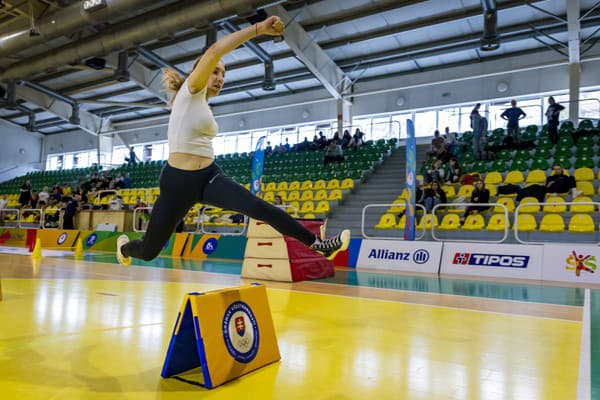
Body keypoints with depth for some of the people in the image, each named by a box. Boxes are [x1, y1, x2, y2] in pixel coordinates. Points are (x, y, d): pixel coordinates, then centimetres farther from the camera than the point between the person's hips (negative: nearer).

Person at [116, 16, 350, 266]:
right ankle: (125, 246, 47)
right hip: (178, 181, -6)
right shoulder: (190, 91, -7)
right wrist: (259, 28, -27)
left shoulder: (202, 106, 15)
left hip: (209, 177, 6)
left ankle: (317, 244, -24)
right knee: (148, 251, 11)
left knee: (258, 207, -22)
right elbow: (214, 52, -23)